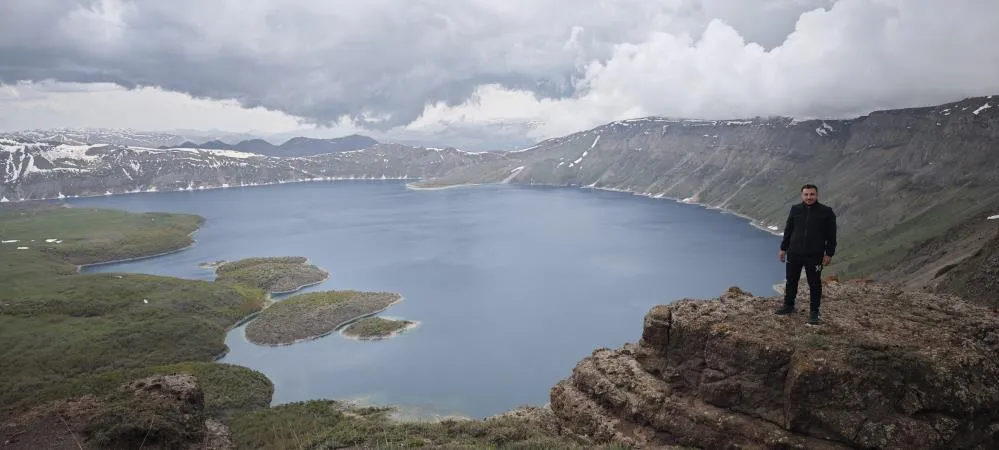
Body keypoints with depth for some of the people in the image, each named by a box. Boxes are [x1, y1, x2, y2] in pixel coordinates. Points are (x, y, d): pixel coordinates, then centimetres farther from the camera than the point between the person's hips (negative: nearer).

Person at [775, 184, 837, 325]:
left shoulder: (826, 212, -6)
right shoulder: (795, 209, 2)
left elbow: (831, 235, -2)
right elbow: (788, 230, 10)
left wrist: (829, 254, -6)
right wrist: (783, 249, 10)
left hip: (814, 256, -3)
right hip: (794, 254, 3)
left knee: (814, 284, 6)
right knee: (791, 281, 14)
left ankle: (814, 312, 17)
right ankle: (789, 306, 30)